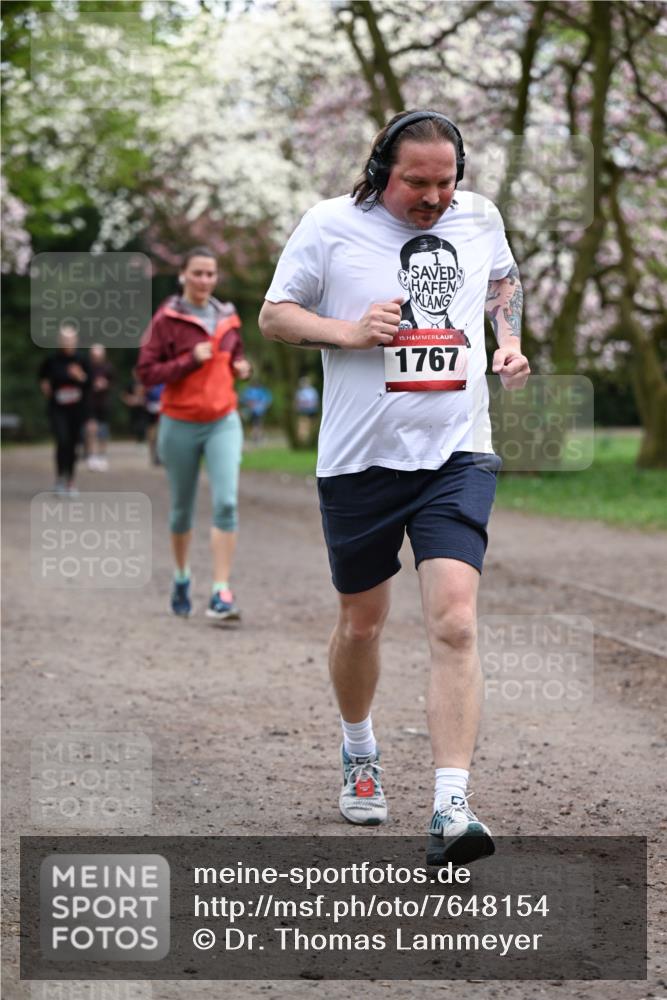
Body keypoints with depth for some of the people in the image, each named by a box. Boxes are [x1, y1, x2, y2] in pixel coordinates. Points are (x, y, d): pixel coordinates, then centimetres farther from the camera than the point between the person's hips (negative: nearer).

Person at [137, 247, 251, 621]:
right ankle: (182, 577, 37)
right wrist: (191, 360, -20)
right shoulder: (167, 319, -6)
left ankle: (222, 592, -16)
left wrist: (242, 367, 1)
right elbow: (146, 372, -10)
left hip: (223, 422, 2)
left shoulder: (228, 317, 7)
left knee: (227, 502, -15)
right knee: (182, 508, 12)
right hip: (181, 425, -2)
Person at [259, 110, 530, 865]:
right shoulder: (329, 226, -4)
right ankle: (358, 754, 42)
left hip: (456, 457, 1)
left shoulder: (479, 217, 6)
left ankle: (451, 810, -17)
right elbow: (273, 315, 2)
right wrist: (348, 332, -14)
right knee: (360, 623, 13)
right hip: (360, 460, -1)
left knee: (454, 624, -15)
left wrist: (509, 343, 9)